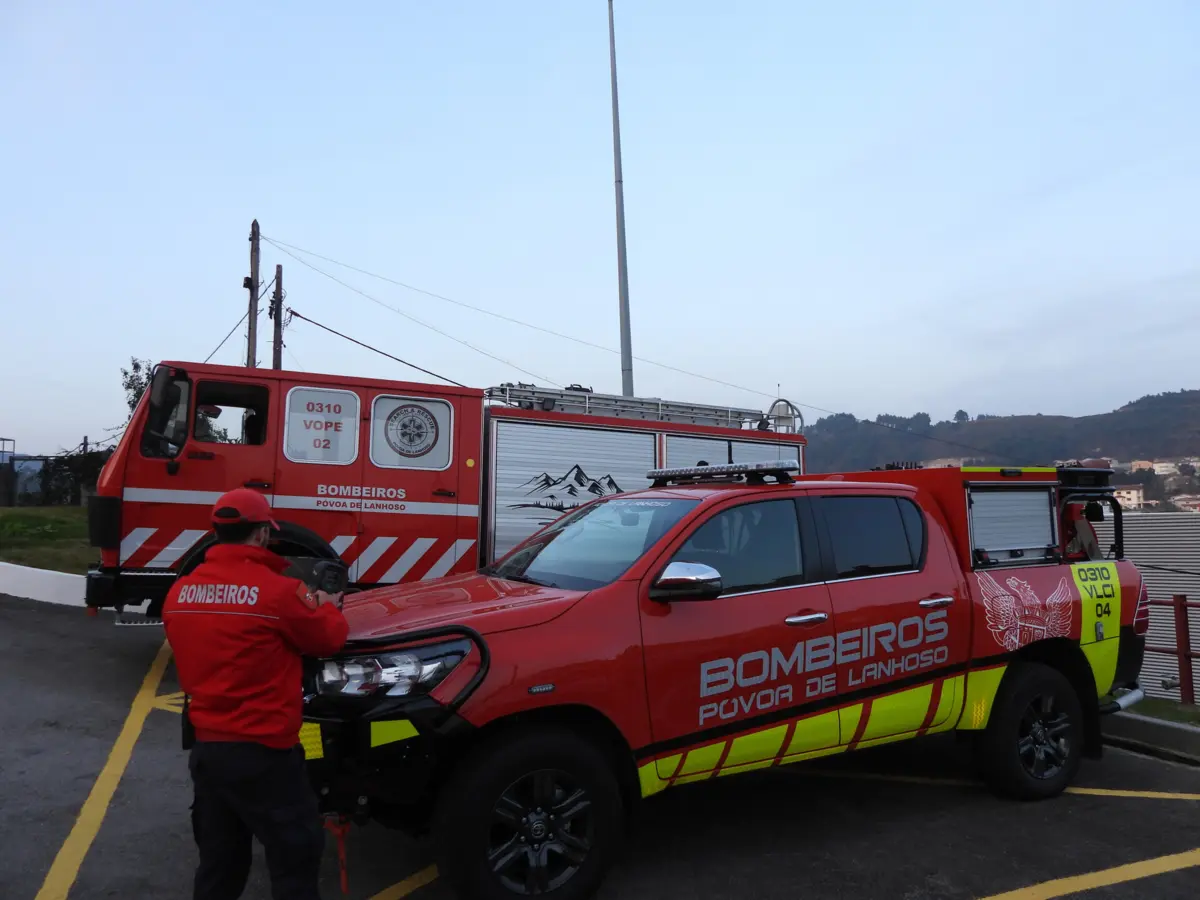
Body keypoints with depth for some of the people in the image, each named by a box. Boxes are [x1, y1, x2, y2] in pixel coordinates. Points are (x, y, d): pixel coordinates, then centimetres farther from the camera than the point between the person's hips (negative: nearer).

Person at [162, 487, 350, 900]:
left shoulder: (179, 593, 2)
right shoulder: (278, 591, -17)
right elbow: (329, 639, -3)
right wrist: (327, 607, 19)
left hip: (205, 747, 7)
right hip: (262, 751, -7)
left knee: (218, 863, 21)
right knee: (296, 857, 8)